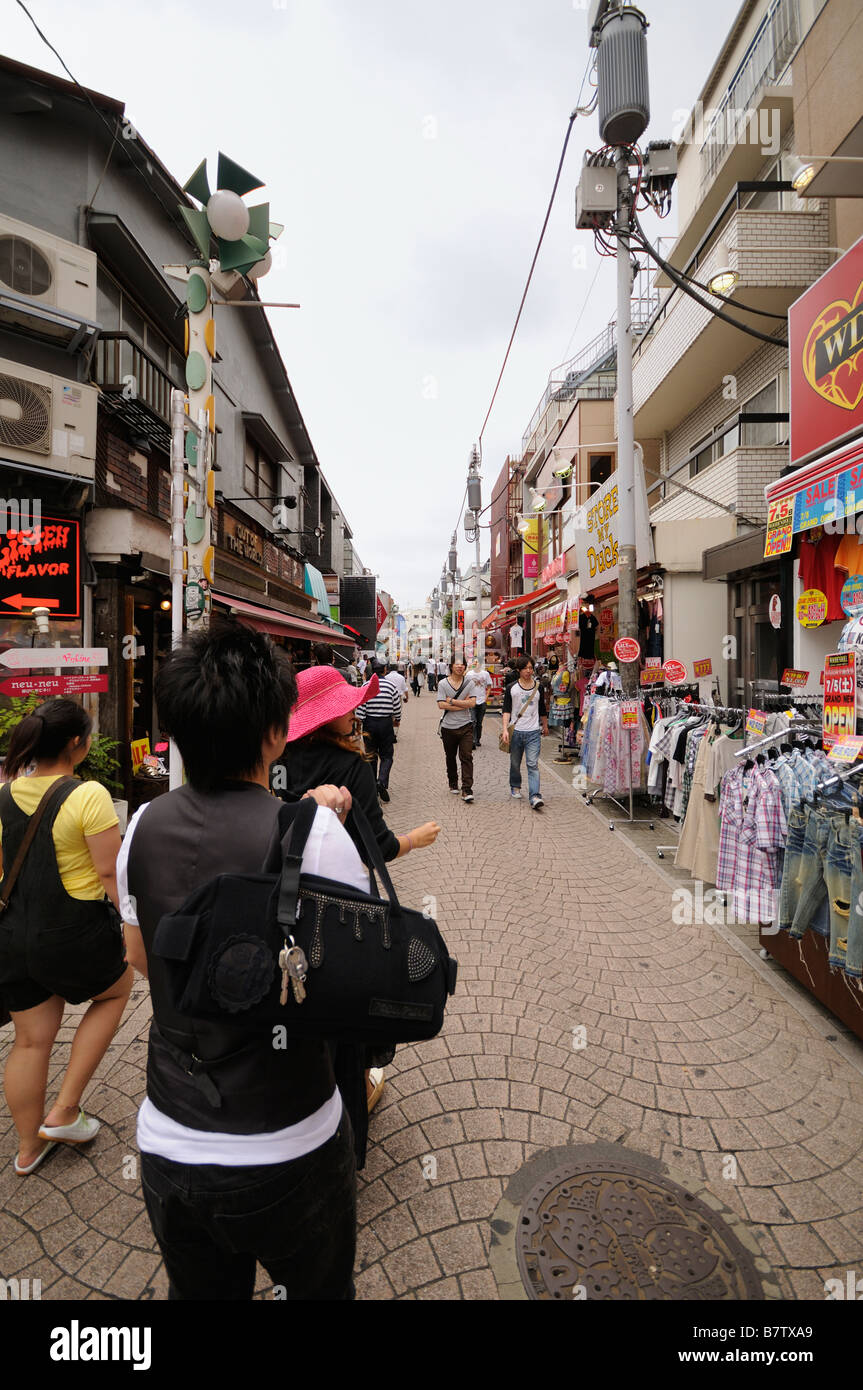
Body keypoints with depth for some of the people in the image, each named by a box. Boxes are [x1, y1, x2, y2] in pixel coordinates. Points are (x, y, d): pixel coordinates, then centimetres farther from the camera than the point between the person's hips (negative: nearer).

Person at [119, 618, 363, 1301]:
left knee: (200, 1291, 29)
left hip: (167, 1145, 4)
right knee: (319, 1288, 26)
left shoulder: (145, 826, -7)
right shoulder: (313, 831, -24)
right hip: (285, 1156, -4)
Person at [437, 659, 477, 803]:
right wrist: (463, 704, -12)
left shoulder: (469, 682, 2)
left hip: (466, 726, -1)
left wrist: (452, 701, -13)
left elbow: (472, 703, -9)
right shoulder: (443, 684, -1)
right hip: (448, 727, 1)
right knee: (450, 757, 14)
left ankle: (467, 790, -10)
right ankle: (453, 784, 33)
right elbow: (441, 705, -11)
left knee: (466, 757, -9)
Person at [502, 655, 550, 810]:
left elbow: (542, 709, 19)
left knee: (533, 765, -9)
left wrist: (545, 726, 28)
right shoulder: (511, 687, 1)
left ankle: (535, 796, -15)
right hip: (515, 731, 0)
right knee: (515, 763, 14)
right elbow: (506, 709, -2)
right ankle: (515, 787, 37)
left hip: (533, 732, 0)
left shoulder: (538, 687, 7)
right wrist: (505, 728, -13)